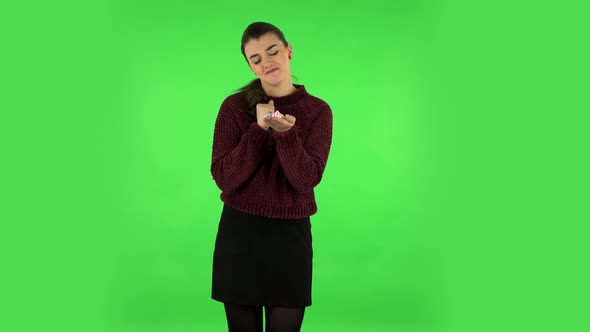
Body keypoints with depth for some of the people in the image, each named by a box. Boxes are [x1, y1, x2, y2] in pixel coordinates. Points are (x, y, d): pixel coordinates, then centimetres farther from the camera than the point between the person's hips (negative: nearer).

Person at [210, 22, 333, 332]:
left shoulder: (317, 110, -2)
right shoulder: (234, 106, -3)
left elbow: (306, 179, -12)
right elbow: (223, 177, -10)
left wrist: (285, 134, -28)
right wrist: (259, 129, -19)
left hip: (290, 235, 0)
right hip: (239, 232, 0)